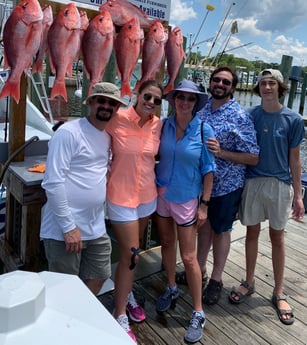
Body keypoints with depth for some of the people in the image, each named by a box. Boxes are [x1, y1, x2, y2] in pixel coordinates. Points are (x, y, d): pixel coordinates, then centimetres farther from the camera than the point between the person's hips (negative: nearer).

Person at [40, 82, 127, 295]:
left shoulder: (108, 136, 10)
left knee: (98, 278, 21)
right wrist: (69, 226, -19)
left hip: (96, 229, 8)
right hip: (64, 230, -8)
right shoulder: (68, 133, -15)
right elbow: (53, 183, -20)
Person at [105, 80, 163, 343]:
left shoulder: (158, 125, -1)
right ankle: (120, 317, 19)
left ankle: (126, 294, 45)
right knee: (130, 256, 0)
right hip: (121, 196, -5)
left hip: (147, 195, 5)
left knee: (132, 252, 21)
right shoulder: (117, 119, -15)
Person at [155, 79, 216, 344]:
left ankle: (198, 314, 19)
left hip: (187, 198, -3)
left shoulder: (204, 131, -10)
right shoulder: (164, 125, -3)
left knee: (189, 257, 1)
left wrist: (204, 204, -8)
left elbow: (208, 170, -6)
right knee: (166, 243, 18)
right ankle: (172, 289, 43)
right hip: (162, 194, 4)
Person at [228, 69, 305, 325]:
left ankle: (279, 293, 25)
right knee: (252, 232, 13)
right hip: (252, 181, 1)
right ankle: (249, 282, 32)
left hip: (279, 184, -1)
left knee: (277, 238, 10)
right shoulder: (249, 116, -1)